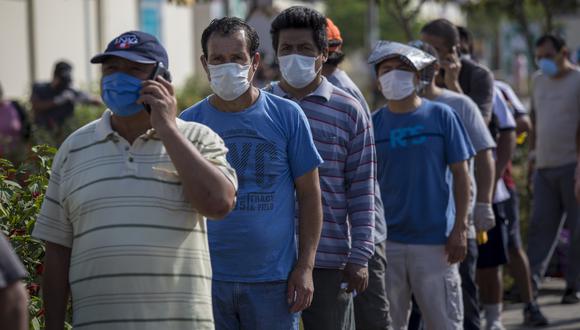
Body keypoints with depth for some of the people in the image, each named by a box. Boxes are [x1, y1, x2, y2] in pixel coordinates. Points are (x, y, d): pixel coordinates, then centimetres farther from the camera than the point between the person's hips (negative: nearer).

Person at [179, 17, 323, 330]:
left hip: (274, 280, -1)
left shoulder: (287, 116, 2)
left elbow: (309, 195, 4)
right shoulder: (188, 122, 4)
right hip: (206, 280, 1)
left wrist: (305, 266, -3)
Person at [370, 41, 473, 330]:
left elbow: (460, 174, 2)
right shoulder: (373, 124, 5)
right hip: (386, 242, 2)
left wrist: (460, 228, -5)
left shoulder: (441, 116, 1)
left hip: (436, 240, -2)